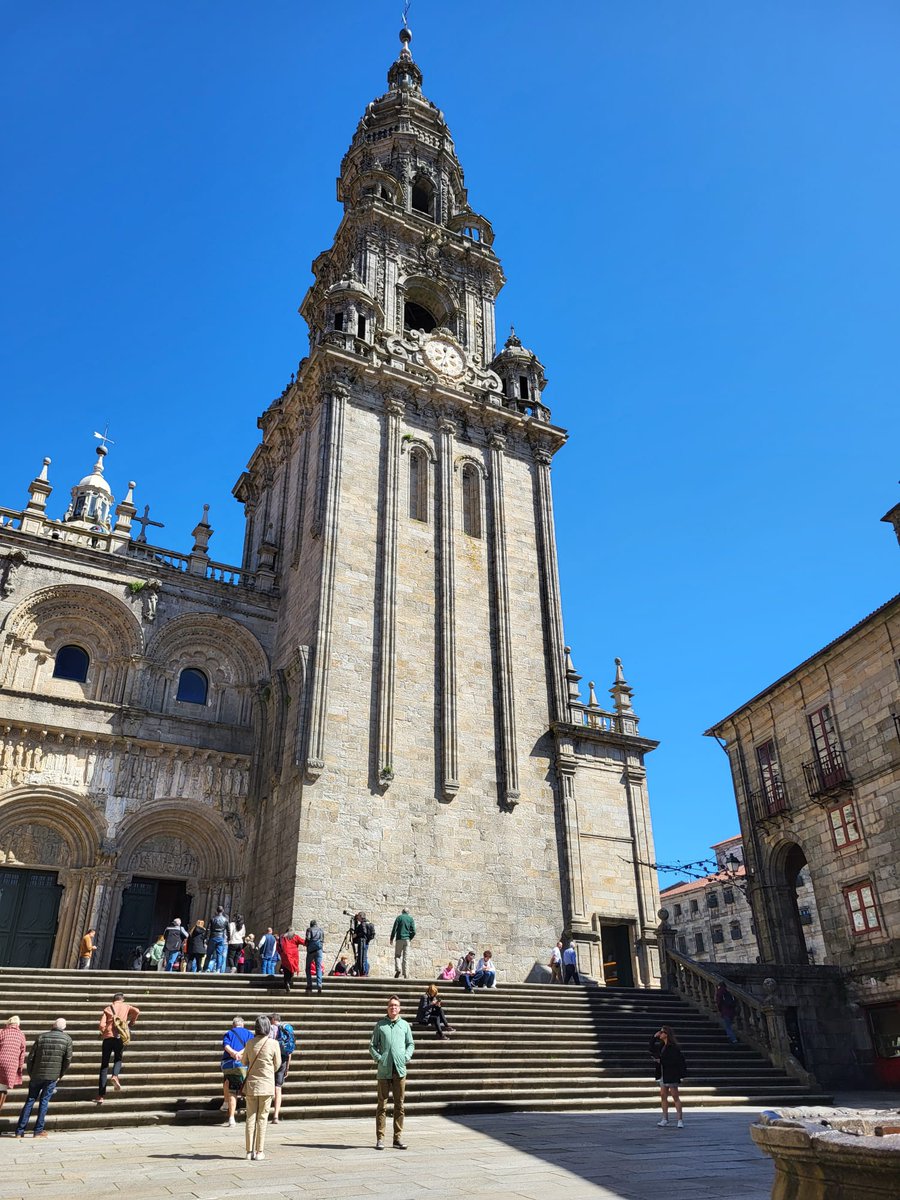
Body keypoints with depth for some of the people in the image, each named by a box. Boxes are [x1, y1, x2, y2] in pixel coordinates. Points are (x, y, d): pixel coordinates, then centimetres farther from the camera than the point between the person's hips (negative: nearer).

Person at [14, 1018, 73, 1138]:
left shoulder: (41, 1037, -1)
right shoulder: (67, 1039, -2)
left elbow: (30, 1057, -1)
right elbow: (68, 1060, -2)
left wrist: (30, 1074, 13)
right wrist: (60, 1075, 10)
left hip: (36, 1075, 1)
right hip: (53, 1076, -1)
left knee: (30, 1101, 12)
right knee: (44, 1101, 9)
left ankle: (19, 1131, 12)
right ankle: (38, 1131, 7)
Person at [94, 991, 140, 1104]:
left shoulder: (107, 1008, 13)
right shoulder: (126, 1007, 14)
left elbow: (101, 1025, -1)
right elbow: (137, 1011, -5)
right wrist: (131, 1023, 11)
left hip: (108, 1037, 0)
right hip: (120, 1037, 0)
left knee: (104, 1065, 8)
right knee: (118, 1059, 22)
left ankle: (101, 1096, 3)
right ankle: (115, 1076, -11)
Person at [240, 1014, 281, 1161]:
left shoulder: (250, 1043, -4)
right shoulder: (273, 1044, -11)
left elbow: (244, 1061, 9)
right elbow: (277, 1064, -1)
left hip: (251, 1084, 2)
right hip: (266, 1084, -2)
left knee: (250, 1117, 10)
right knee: (262, 1118, 6)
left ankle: (250, 1151, 11)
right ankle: (260, 1151, 8)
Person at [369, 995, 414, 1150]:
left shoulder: (405, 1025, 9)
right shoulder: (380, 1025, 4)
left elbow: (411, 1044, 14)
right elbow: (372, 1045, 8)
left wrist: (406, 1057, 0)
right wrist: (378, 1058, -5)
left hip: (400, 1069, 2)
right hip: (384, 1069, -2)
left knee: (399, 1105, 5)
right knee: (382, 1104, 1)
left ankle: (398, 1138, 14)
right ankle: (380, 1138, 8)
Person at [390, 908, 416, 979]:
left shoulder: (399, 918, 2)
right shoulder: (411, 919, 7)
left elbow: (394, 929, -5)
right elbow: (413, 932, 1)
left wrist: (392, 939, 4)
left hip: (399, 939, -2)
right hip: (407, 940, 2)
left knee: (397, 955, 6)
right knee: (405, 957, 6)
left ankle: (398, 969, -17)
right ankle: (405, 974, 3)